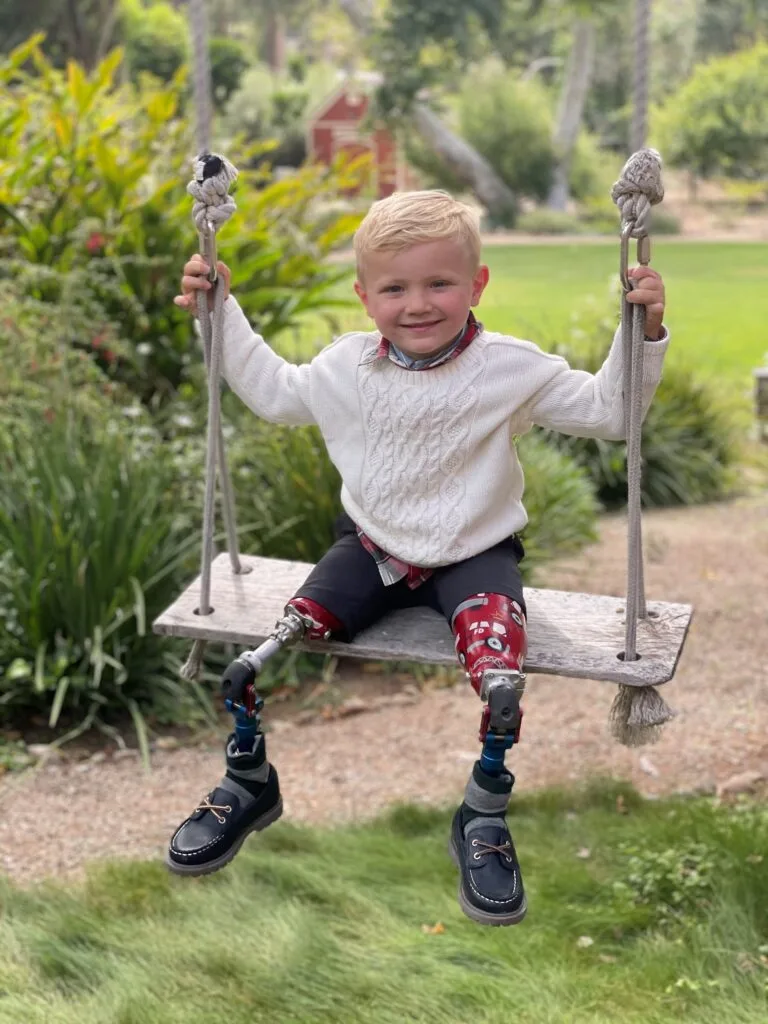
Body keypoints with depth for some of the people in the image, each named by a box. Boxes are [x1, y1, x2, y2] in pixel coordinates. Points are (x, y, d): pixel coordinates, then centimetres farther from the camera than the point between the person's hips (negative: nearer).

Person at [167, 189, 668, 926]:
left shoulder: (511, 369, -10)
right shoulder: (347, 366, 0)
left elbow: (606, 411, -5)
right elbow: (272, 392, 18)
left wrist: (643, 333, -18)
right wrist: (221, 312, 13)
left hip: (473, 556, -2)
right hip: (372, 547, 3)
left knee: (500, 678, -31)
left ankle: (483, 819, -2)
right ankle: (249, 783, 12)